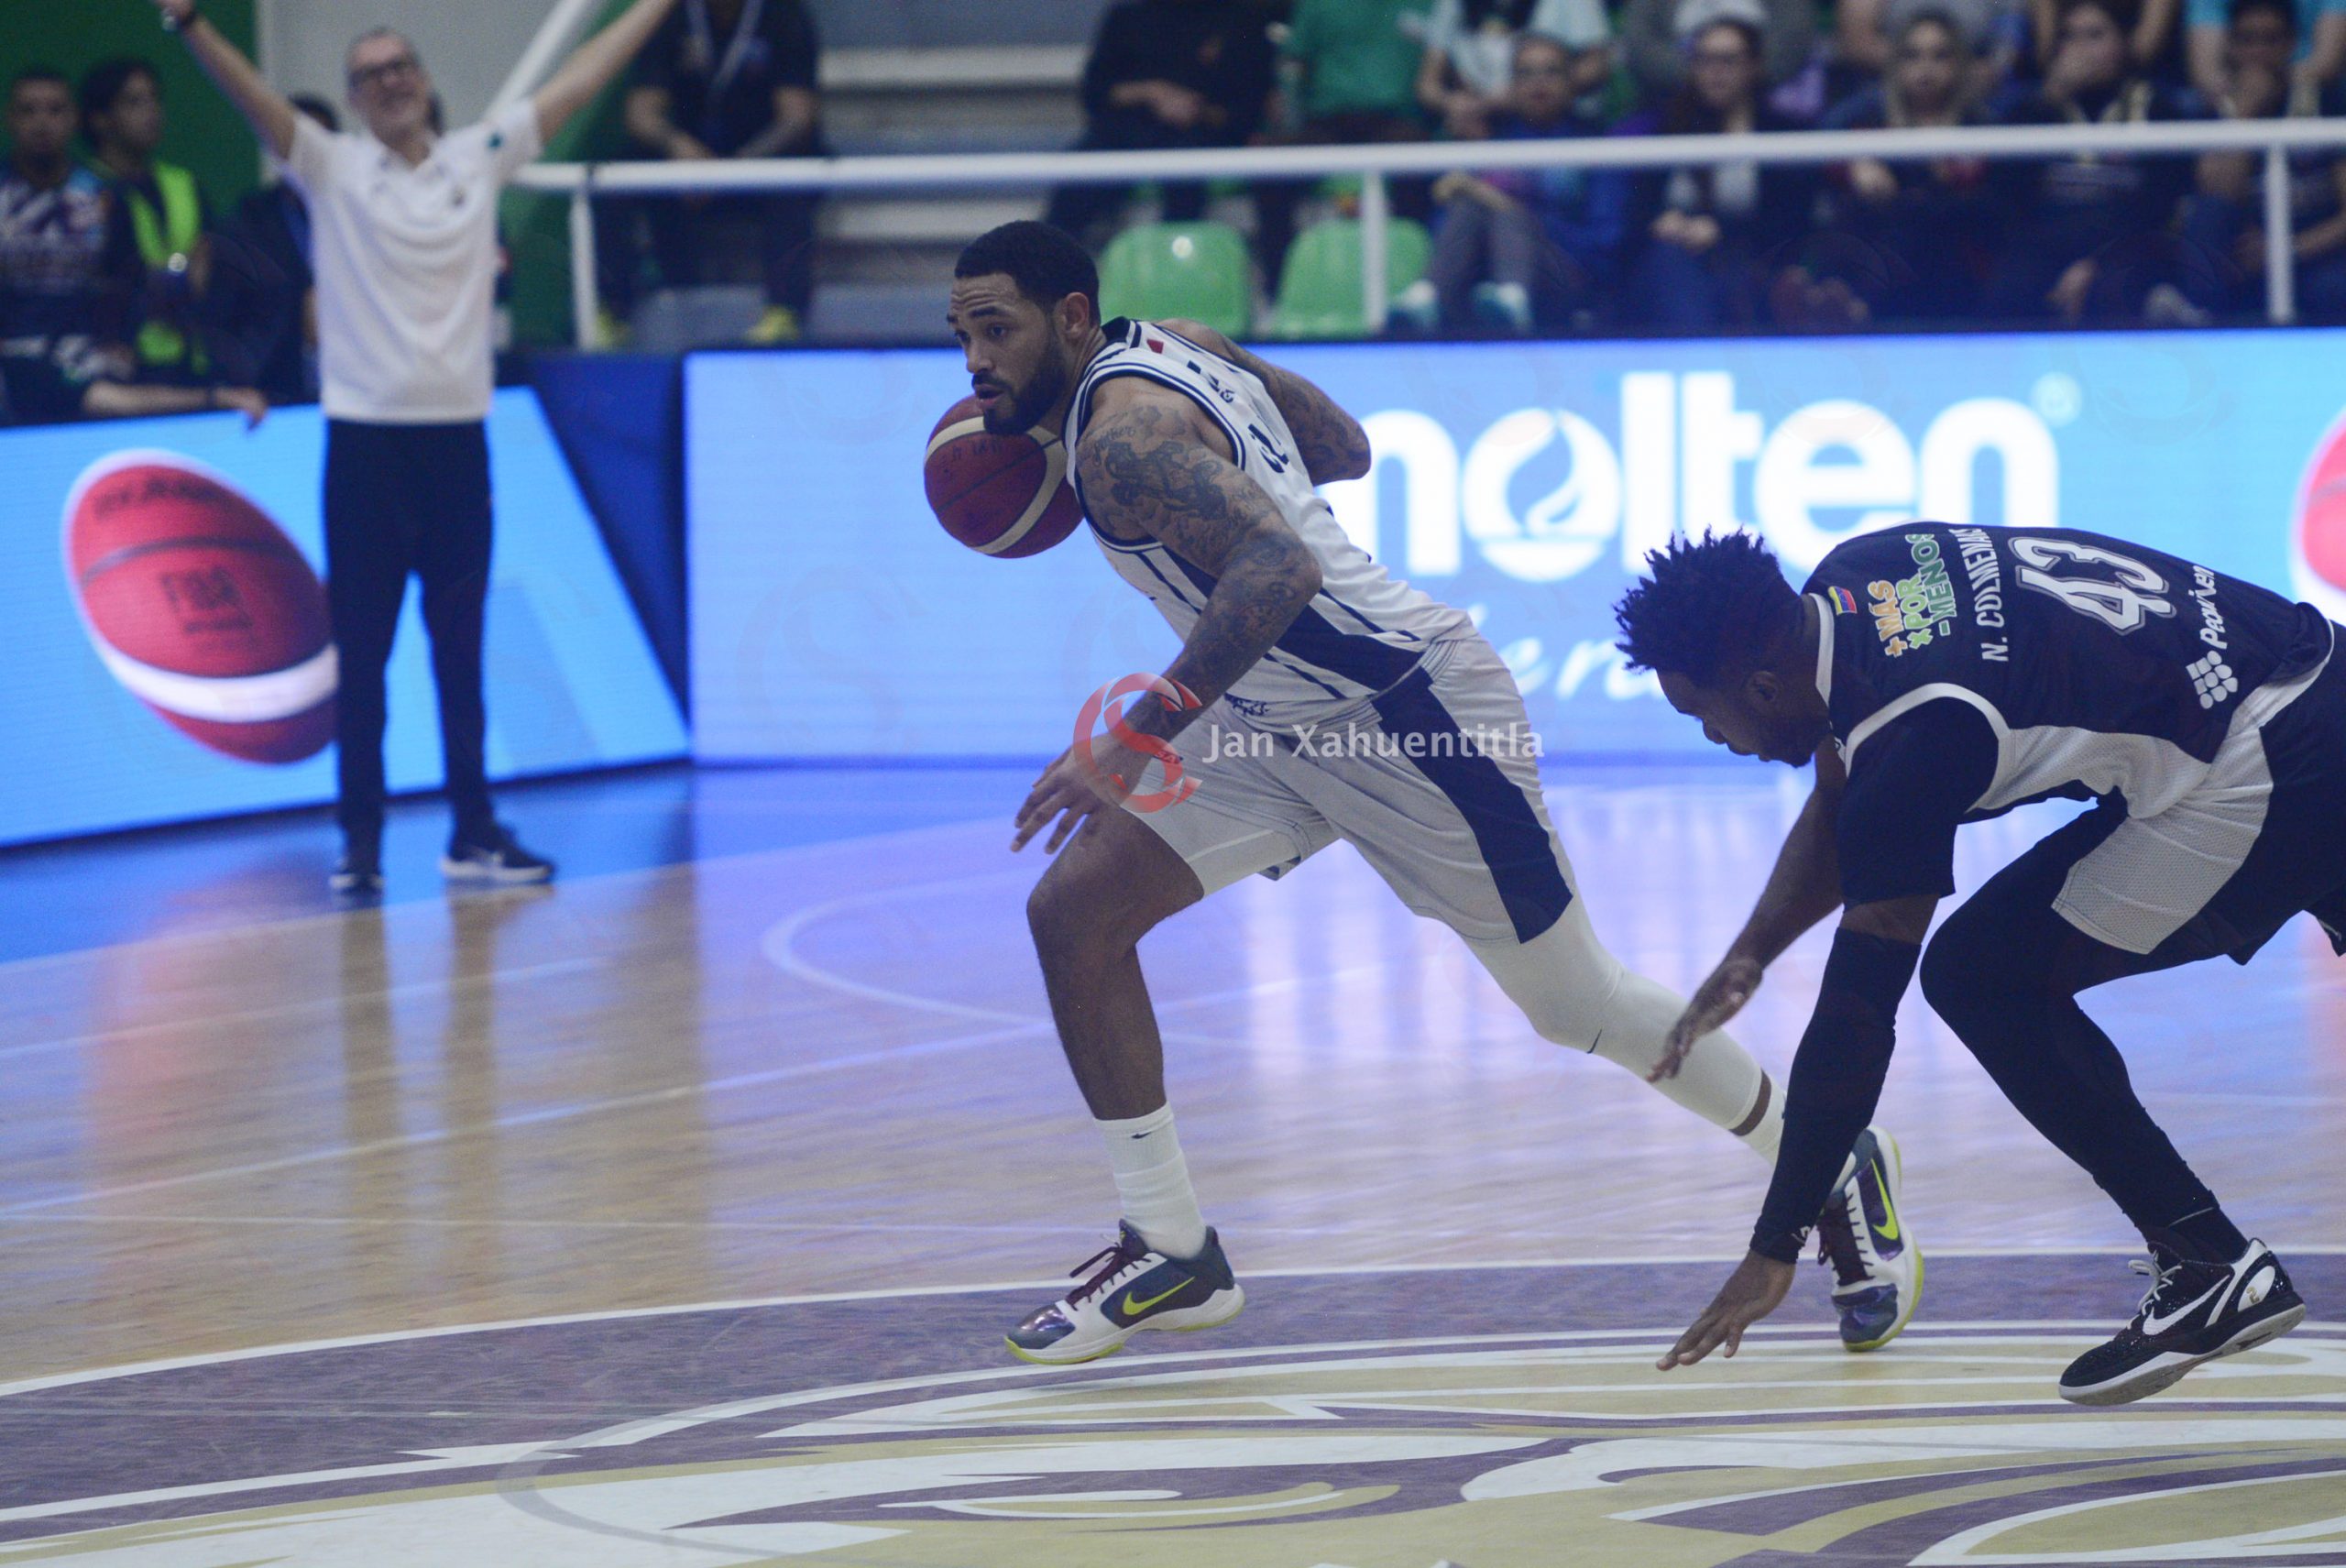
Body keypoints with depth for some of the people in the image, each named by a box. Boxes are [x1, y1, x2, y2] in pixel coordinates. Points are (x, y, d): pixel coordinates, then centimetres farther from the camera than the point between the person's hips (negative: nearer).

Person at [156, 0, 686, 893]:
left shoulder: (481, 158, 10)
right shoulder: (331, 168, 3)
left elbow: (579, 80, 13)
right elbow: (253, 98, -11)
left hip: (457, 438, 2)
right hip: (364, 441, -2)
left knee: (461, 653, 8)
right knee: (360, 656, 0)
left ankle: (474, 834, 14)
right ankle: (359, 842, 4)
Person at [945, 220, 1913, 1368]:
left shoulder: (1122, 439, -24)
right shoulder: (1170, 345, 5)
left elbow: (1279, 567, -40)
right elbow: (1345, 446, 17)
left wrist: (1143, 736, -42)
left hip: (1412, 711, -10)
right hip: (1282, 720, 10)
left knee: (1579, 1009, 4)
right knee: (1072, 914, -3)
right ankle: (1170, 1254, 3)